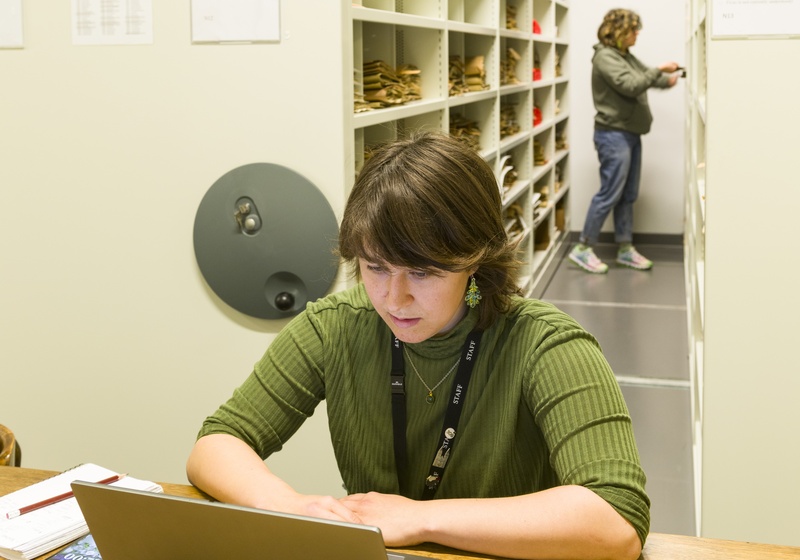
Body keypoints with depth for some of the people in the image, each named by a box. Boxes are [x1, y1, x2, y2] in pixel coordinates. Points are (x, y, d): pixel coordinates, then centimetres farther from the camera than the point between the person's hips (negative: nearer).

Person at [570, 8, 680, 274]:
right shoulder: (605, 57, -14)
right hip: (613, 135, -10)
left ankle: (625, 248, 18)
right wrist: (660, 70, -16)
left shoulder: (626, 56, 16)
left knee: (628, 196, 12)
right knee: (609, 194, -8)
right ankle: (582, 248, -1)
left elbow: (645, 76, 21)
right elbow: (631, 86, -22)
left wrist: (670, 78, 3)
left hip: (630, 134, 10)